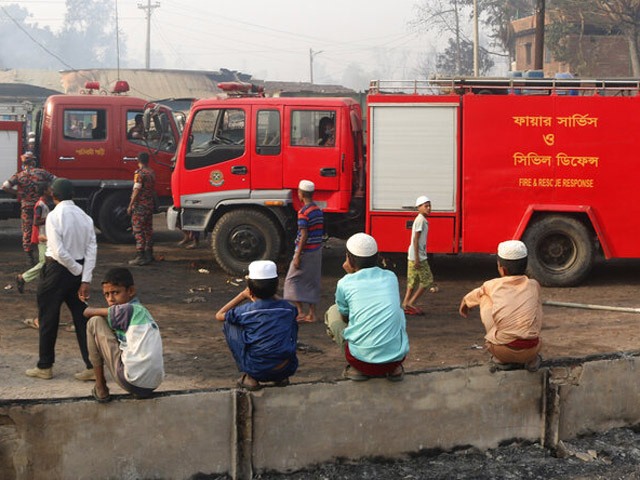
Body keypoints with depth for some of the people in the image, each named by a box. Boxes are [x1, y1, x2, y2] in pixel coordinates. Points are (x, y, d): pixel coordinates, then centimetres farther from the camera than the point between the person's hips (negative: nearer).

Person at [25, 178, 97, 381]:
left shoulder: (54, 216, -15)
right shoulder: (84, 217, 1)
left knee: (48, 318, 8)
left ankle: (45, 366, 17)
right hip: (79, 269, 5)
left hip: (57, 270, -5)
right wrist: (85, 280, -6)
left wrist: (78, 270, -7)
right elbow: (92, 249, -4)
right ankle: (92, 366, 5)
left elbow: (59, 252, -21)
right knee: (81, 318, 8)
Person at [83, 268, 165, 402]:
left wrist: (91, 310, 23)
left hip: (131, 381, -9)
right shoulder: (142, 311, 18)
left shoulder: (128, 310, -7)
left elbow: (88, 312, 2)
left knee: (95, 323, 2)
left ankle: (100, 389, 8)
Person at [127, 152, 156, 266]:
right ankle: (149, 255, 19)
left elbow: (137, 191, -16)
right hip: (150, 205, 8)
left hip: (140, 206, -8)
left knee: (138, 231, -7)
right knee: (148, 230, 14)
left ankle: (140, 256, -11)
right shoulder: (152, 172, 11)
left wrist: (130, 206, -12)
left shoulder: (139, 173, -13)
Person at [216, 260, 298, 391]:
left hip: (257, 370, -3)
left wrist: (242, 296, 23)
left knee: (230, 324, 13)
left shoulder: (245, 311, -2)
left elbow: (219, 315, 18)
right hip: (287, 369, 3)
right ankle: (281, 378, 22)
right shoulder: (288, 309, 5)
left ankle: (249, 378, 11)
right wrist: (272, 295, 33)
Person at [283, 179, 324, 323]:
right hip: (317, 251, 8)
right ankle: (312, 314, 13)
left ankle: (299, 312, -4)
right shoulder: (318, 210, 8)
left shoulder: (303, 212, -17)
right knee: (312, 281, 13)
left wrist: (297, 256, -17)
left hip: (306, 251, -8)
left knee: (293, 280, 2)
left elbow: (304, 236, -20)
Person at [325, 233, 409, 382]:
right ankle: (394, 368, 16)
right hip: (397, 356, 3)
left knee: (332, 312, 21)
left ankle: (356, 368, 8)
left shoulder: (345, 283, 1)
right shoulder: (391, 277, 11)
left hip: (362, 357, -3)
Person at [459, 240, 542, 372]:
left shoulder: (493, 285, 3)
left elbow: (475, 294, 27)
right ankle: (531, 359, 17)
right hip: (530, 350, 2)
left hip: (501, 350, -2)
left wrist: (464, 304, 53)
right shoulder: (534, 286, 8)